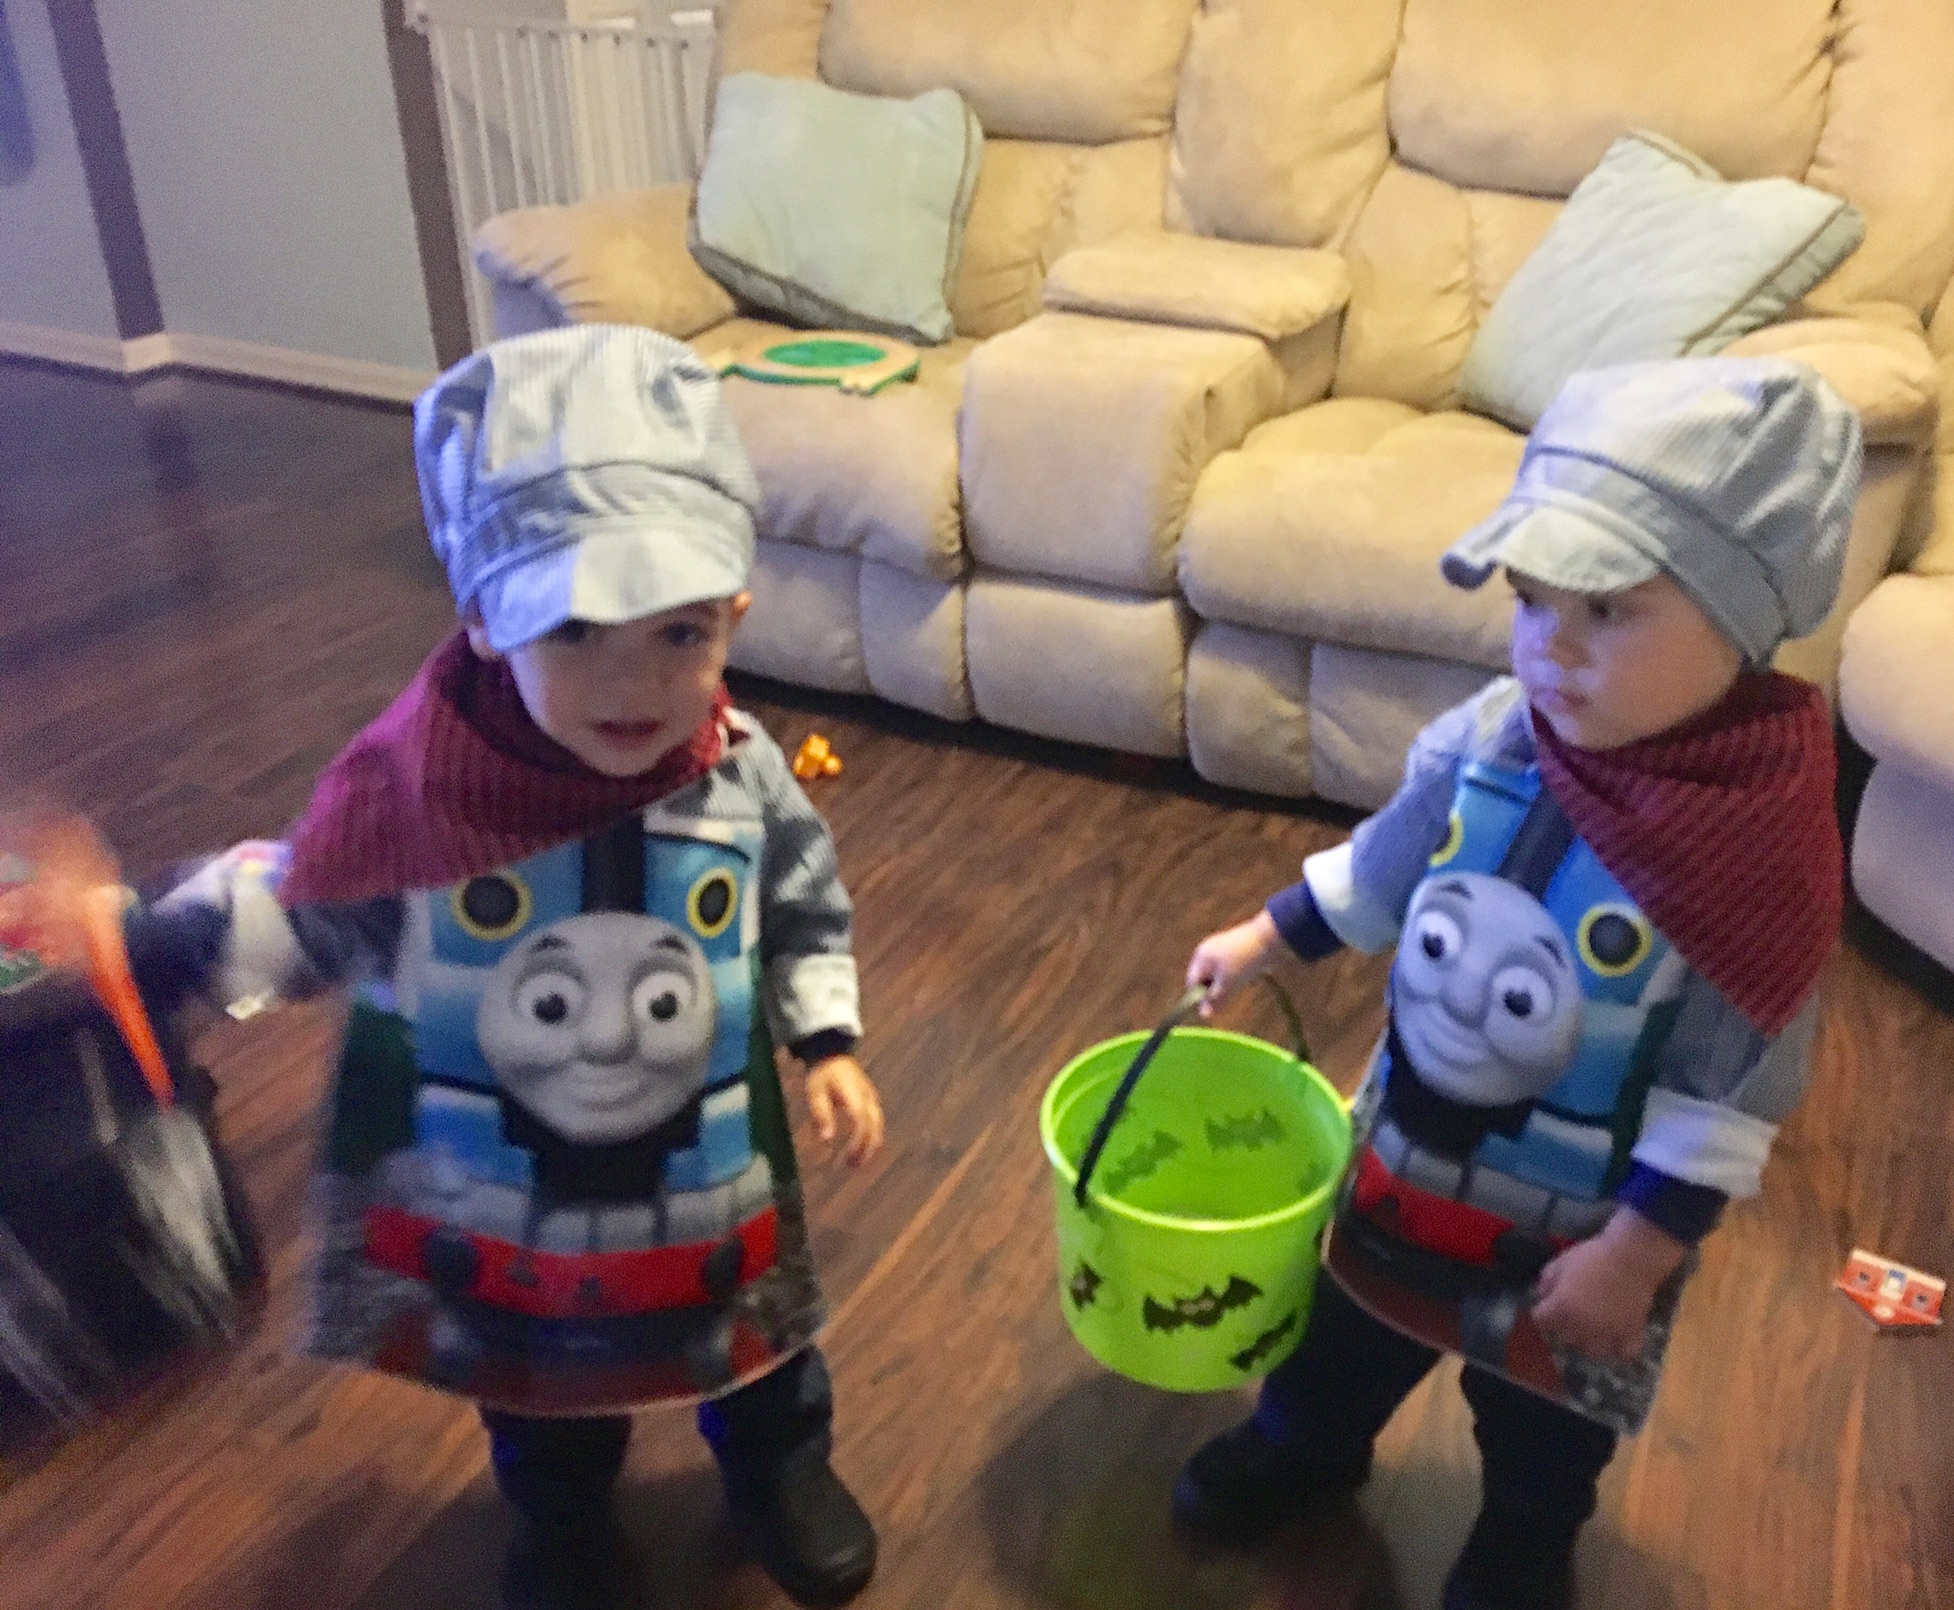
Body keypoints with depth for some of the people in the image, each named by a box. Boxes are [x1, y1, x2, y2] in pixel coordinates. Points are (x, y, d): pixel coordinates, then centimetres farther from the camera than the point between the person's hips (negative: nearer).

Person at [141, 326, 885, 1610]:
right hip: (499, 1190, 0)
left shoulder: (743, 778, -20)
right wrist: (150, 939, -26)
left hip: (712, 1171, 1)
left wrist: (828, 1043, -8)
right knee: (537, 1379, 28)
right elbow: (310, 915, -12)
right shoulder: (410, 783, -27)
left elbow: (806, 919, -2)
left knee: (753, 1345, 27)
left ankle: (780, 1471, 61)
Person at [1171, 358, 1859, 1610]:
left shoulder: (1764, 849, -32)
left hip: (1577, 1209, -3)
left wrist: (1635, 1251, -18)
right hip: (1411, 1138, 4)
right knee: (1354, 1312, 28)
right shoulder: (1494, 736, -19)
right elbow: (1385, 862, 1)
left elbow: (1730, 1090, -22)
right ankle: (1304, 1442, 58)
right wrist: (1262, 940, 7)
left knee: (1546, 1401, 25)